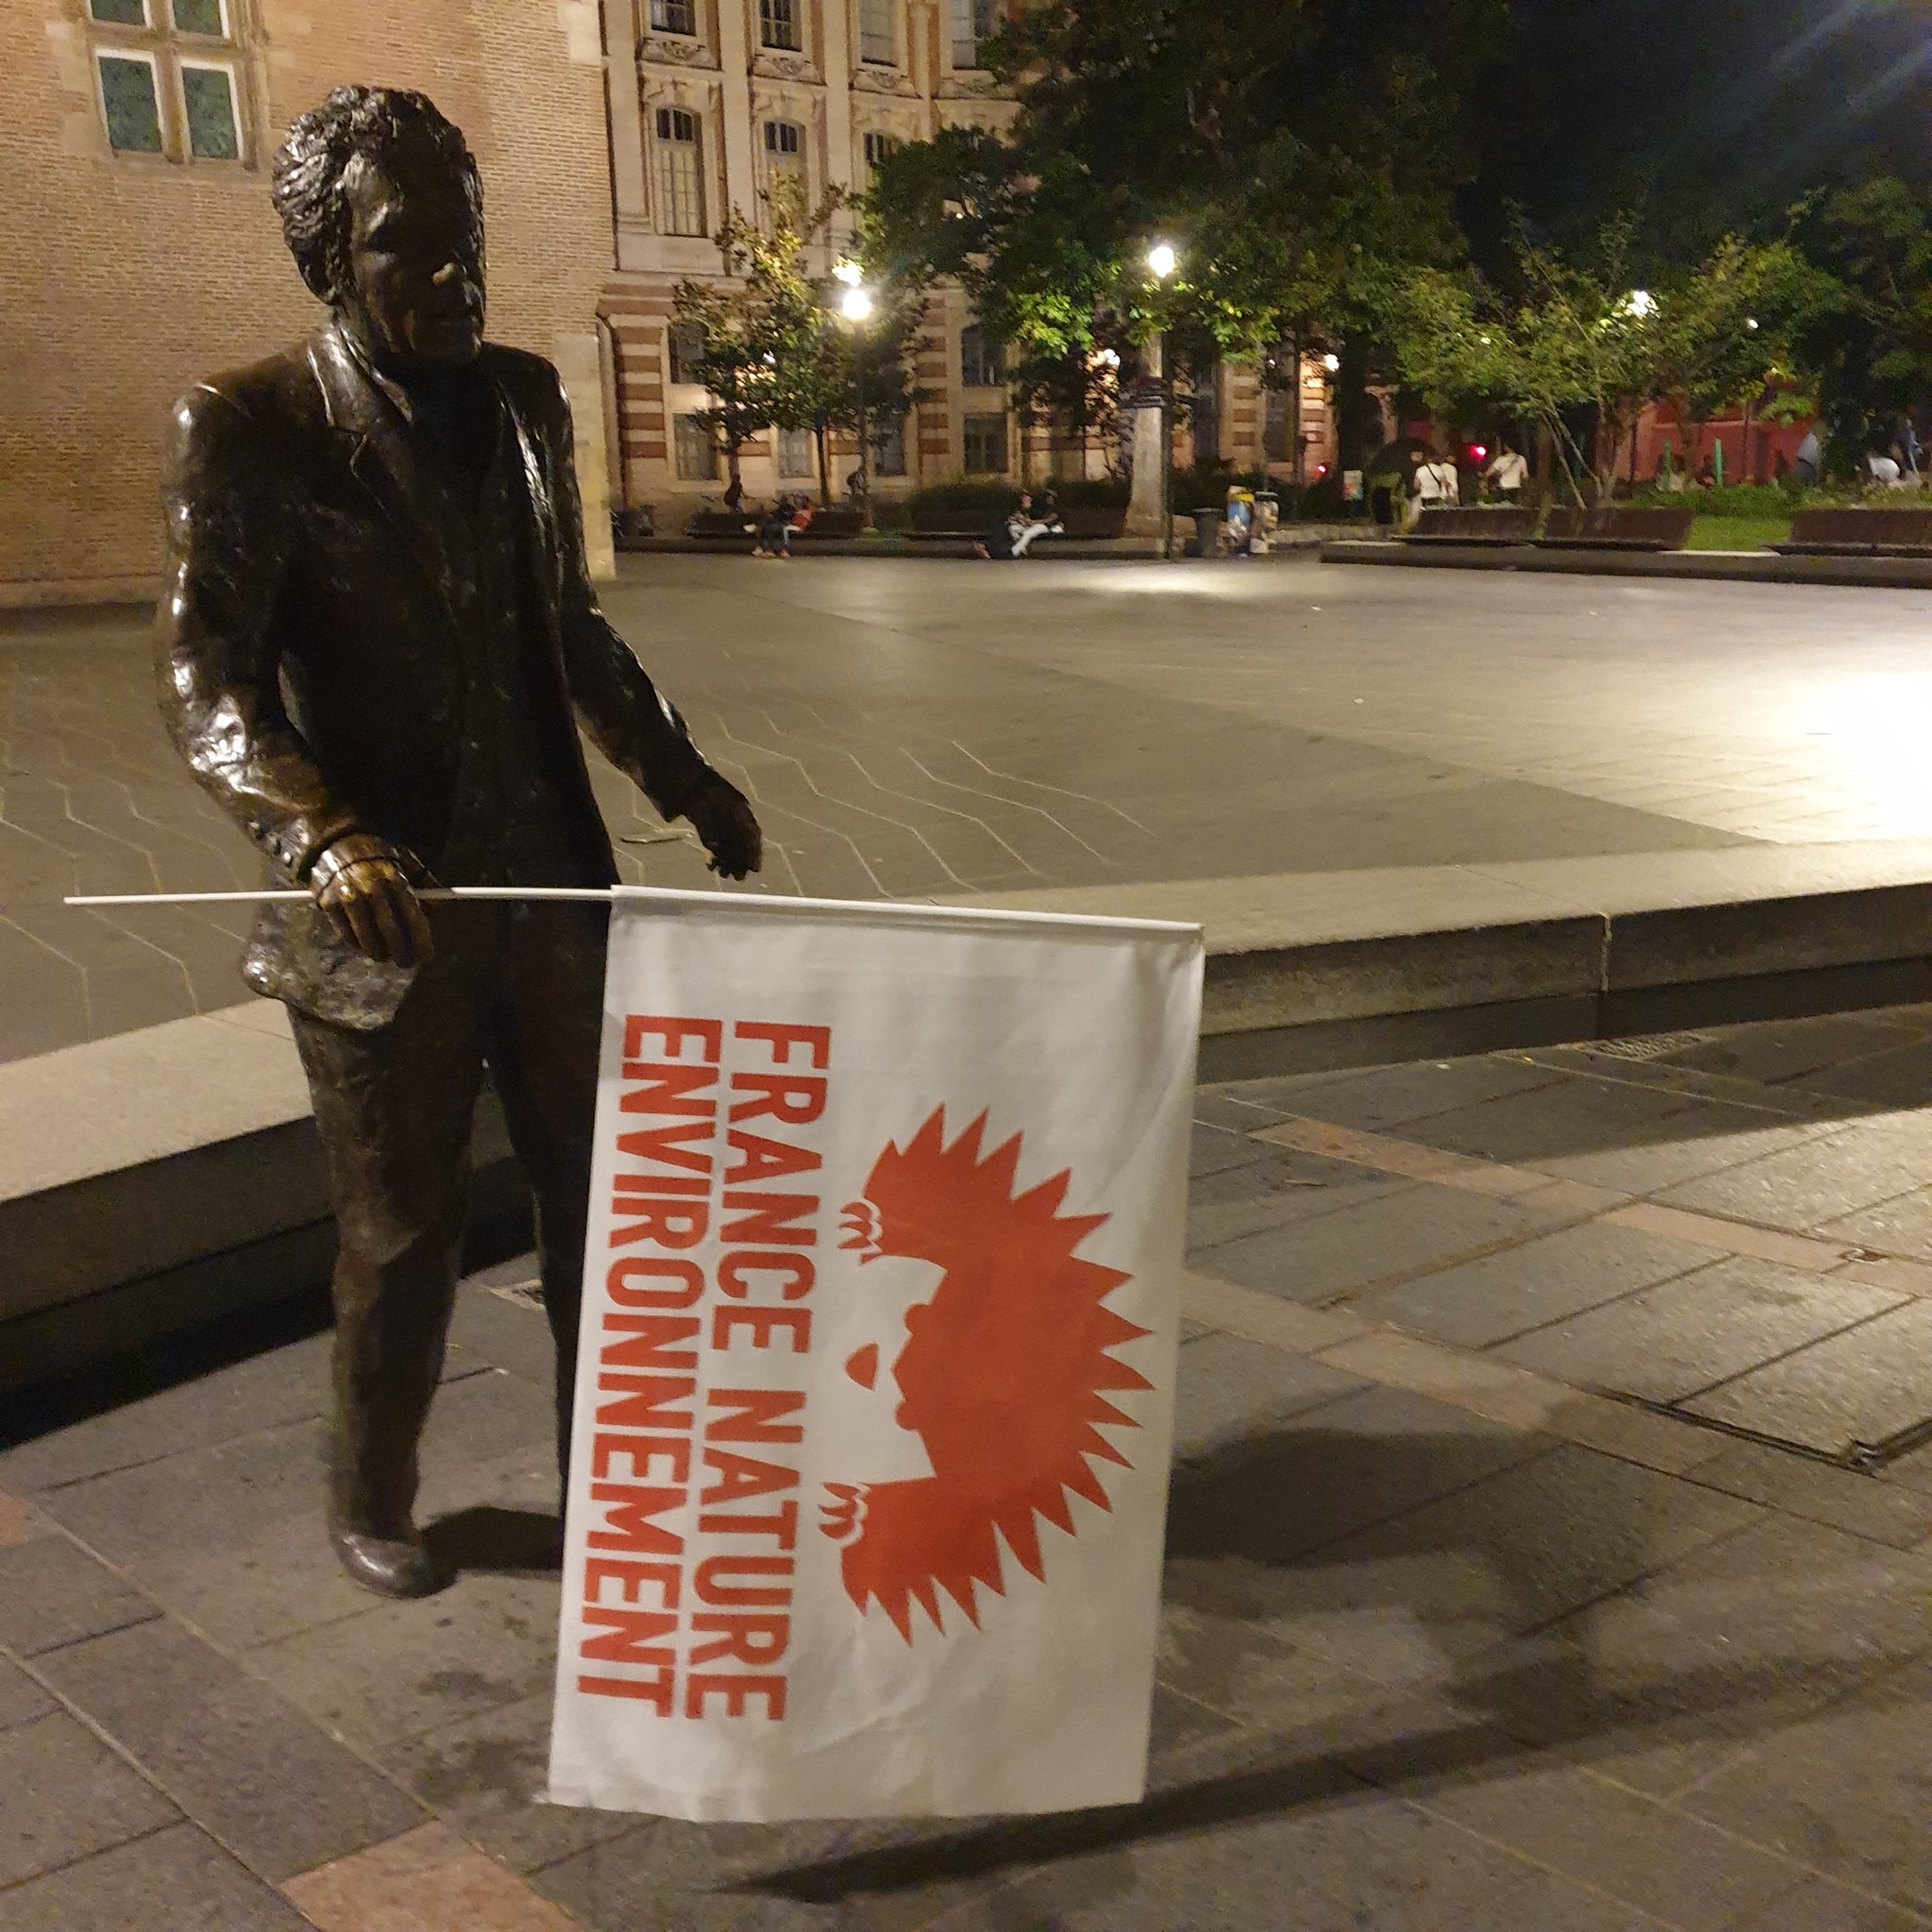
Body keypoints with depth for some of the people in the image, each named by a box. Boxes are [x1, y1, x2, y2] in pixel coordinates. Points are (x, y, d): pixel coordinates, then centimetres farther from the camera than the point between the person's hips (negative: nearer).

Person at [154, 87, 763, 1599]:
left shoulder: (523, 399, 8)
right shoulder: (249, 428, -9)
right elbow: (204, 679, -17)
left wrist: (682, 777, 9)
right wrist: (320, 830, -35)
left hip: (554, 889, 5)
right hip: (384, 912, -5)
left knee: (603, 1201, 13)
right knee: (403, 1238, 9)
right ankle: (370, 1506, 33)